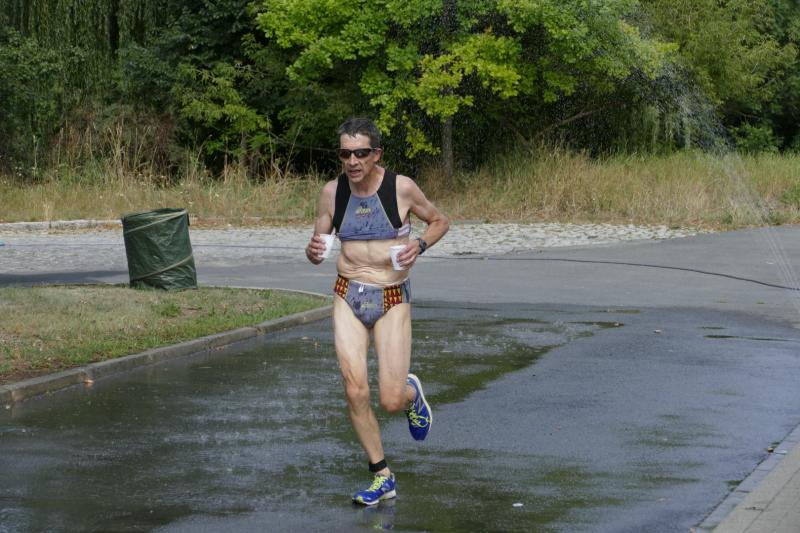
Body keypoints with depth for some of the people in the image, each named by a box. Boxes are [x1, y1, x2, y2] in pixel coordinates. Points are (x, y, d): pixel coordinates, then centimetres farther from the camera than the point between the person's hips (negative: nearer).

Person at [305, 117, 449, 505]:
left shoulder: (401, 188, -9)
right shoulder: (332, 192, -1)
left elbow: (439, 221, 7)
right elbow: (317, 245, 9)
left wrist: (419, 245, -13)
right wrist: (313, 251, -16)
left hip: (392, 301, -2)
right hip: (348, 298, 2)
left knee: (391, 401, -7)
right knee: (355, 392, -9)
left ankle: (411, 392, 32)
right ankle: (382, 477, 9)